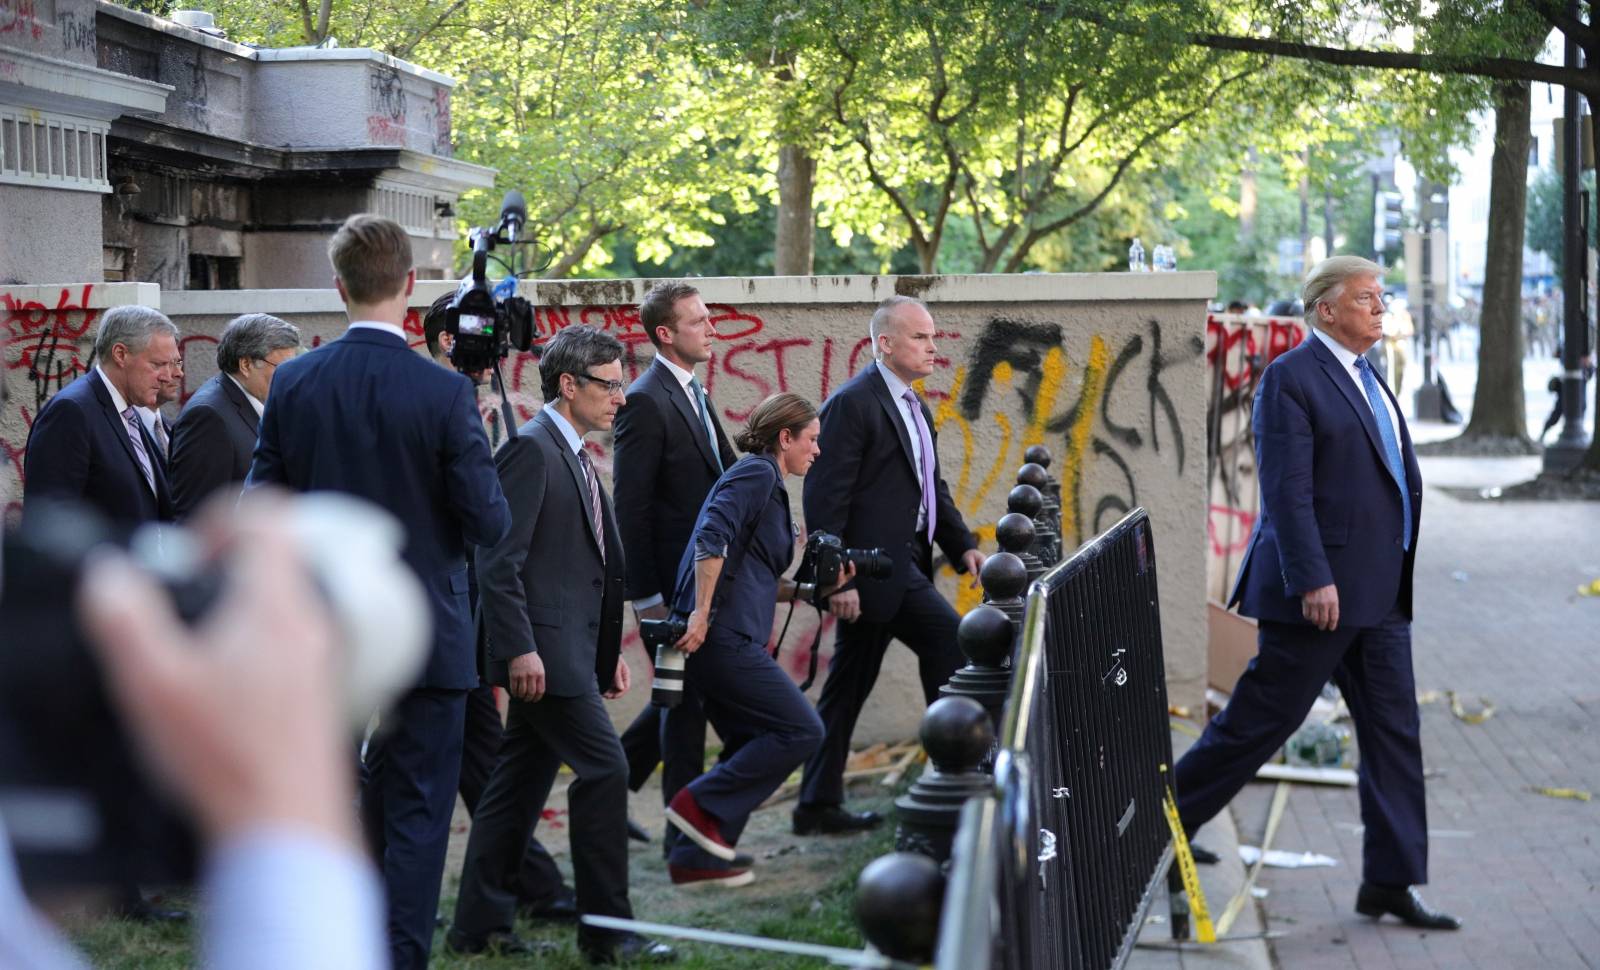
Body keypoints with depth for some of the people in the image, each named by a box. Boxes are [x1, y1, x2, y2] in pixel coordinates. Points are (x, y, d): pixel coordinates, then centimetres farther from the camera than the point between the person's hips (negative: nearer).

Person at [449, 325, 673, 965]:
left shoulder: (575, 457, 18)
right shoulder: (530, 449, -12)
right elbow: (498, 559, -18)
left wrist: (608, 650, 20)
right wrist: (520, 649, -22)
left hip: (570, 648, 10)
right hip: (542, 649, -10)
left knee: (521, 781, 11)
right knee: (604, 766, -10)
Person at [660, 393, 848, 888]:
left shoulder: (765, 482, 25)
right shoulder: (756, 474, -5)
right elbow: (711, 538, -21)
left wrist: (816, 589, 18)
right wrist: (700, 614, -24)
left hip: (724, 639, 10)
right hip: (721, 636, -10)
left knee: (753, 749, 12)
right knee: (802, 730, -10)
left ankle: (695, 857, 12)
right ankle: (702, 805, -8)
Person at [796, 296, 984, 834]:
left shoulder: (912, 406, 18)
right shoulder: (853, 404, -13)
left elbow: (931, 488, 22)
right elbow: (825, 497, -18)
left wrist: (963, 546, 8)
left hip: (900, 565, 10)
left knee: (848, 688, 12)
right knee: (949, 642, -12)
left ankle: (819, 806, 18)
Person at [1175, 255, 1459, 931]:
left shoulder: (1365, 378, 17)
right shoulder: (1291, 378, -11)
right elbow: (1286, 489, -18)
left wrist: (1400, 578, 18)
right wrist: (1312, 580, -24)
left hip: (1379, 593, 9)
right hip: (1321, 589, -9)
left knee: (1394, 731, 6)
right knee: (1259, 722, -2)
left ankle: (1390, 882, 11)